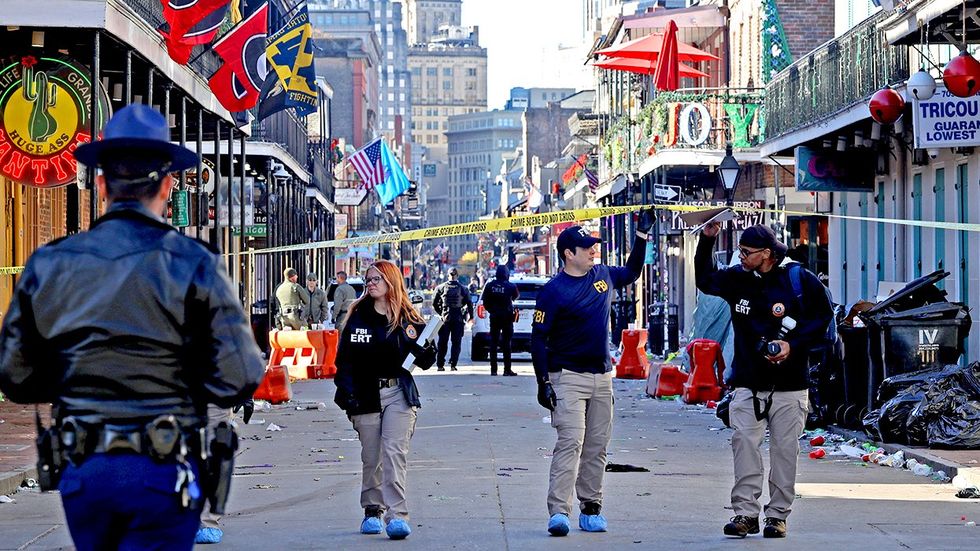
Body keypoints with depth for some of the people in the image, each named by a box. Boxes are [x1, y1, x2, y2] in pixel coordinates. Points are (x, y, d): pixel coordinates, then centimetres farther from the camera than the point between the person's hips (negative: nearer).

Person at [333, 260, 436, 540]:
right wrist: (346, 392, -7)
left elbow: (423, 362, 8)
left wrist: (427, 352, -14)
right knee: (371, 456, 9)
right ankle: (372, 511, 22)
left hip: (398, 394, -1)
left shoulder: (408, 319, 3)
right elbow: (344, 358, 3)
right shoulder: (357, 316, 3)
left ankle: (396, 515, -16)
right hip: (366, 395, 1)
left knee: (394, 452, -11)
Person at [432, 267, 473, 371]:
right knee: (456, 342, 5)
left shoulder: (441, 288, 1)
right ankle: (453, 364, -2)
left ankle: (440, 365, 7)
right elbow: (469, 303, -1)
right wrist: (471, 316, 11)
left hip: (445, 318, 1)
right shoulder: (463, 289, -1)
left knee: (443, 343, 8)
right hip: (458, 319, -1)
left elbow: (434, 303, 4)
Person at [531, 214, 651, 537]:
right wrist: (543, 382, -15)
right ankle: (559, 511, -22)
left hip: (602, 377, 6)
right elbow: (538, 338, -9)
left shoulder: (603, 275, 10)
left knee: (597, 446, 8)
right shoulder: (554, 290, -9)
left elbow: (631, 272, 33)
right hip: (568, 377, -6)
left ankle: (591, 508, 16)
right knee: (570, 442, -16)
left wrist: (642, 235, 25)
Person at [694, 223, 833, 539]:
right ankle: (745, 513, -6)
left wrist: (793, 345, -13)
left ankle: (778, 515, 7)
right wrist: (707, 240, 11)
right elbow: (704, 280, 24)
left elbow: (823, 320, 0)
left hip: (789, 386, -3)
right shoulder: (736, 279, 7)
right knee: (744, 444, -8)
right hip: (747, 383, 3)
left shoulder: (799, 281, -4)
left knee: (784, 449, 0)